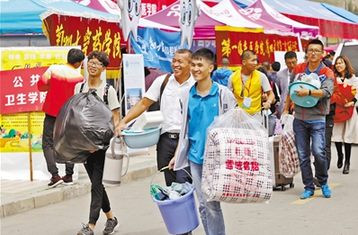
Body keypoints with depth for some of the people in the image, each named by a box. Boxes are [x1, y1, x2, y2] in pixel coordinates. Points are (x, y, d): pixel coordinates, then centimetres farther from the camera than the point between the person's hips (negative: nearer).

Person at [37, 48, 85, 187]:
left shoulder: (53, 69, -12)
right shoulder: (79, 78, -11)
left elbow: (41, 86, -9)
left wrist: (53, 86, 3)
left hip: (52, 112, -1)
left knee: (48, 144, 3)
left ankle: (55, 175, -10)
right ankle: (69, 175, 15)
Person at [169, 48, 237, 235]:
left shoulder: (223, 94, -4)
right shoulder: (187, 96, 6)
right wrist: (177, 155, 13)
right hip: (195, 157, 4)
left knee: (212, 204, -5)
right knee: (203, 205, 8)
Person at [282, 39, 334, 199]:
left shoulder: (327, 73, -2)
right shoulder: (298, 69, 8)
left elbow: (326, 92, -18)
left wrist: (309, 92, -31)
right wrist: (286, 109, 21)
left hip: (317, 119, -3)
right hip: (299, 119, 4)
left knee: (318, 151, -17)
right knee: (302, 155, 5)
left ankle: (323, 182, 6)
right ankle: (309, 187, 15)